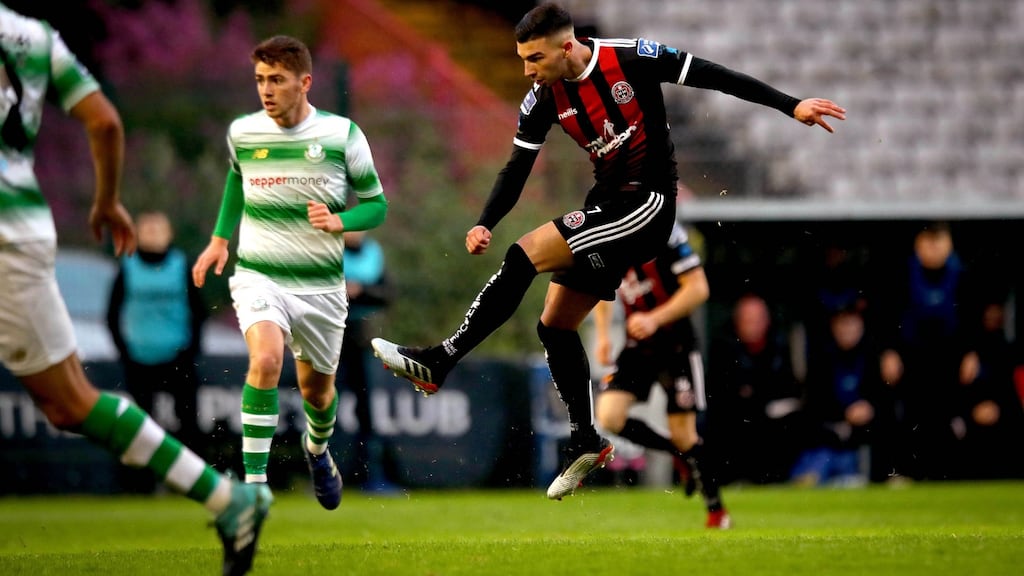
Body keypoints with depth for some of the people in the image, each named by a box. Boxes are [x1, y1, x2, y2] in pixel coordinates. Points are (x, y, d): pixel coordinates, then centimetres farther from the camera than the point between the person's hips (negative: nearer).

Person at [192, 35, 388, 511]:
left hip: (321, 285, 1)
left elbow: (375, 204, 1)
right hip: (258, 276, -1)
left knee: (317, 387, 16)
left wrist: (340, 222, -19)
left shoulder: (342, 135, -9)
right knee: (266, 360, -28)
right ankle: (254, 482, -24)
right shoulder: (242, 132, -3)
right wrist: (220, 239, 14)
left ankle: (317, 449, 52)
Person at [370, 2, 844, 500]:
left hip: (647, 204, -7)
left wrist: (791, 106, -8)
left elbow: (710, 76, -9)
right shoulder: (543, 100, -1)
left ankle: (438, 363, -18)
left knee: (525, 254, -19)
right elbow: (516, 170, 1)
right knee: (554, 325, 6)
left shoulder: (631, 59, -16)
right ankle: (586, 442, 18)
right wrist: (485, 224, -16)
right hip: (609, 204, 7)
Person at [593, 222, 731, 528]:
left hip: (676, 344, -5)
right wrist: (603, 335, 10)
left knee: (683, 434, -6)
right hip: (637, 347, 5)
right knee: (609, 417, -14)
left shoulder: (665, 233, -17)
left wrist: (655, 319, -26)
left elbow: (698, 288, -18)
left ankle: (716, 509, 15)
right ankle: (679, 455, 11)